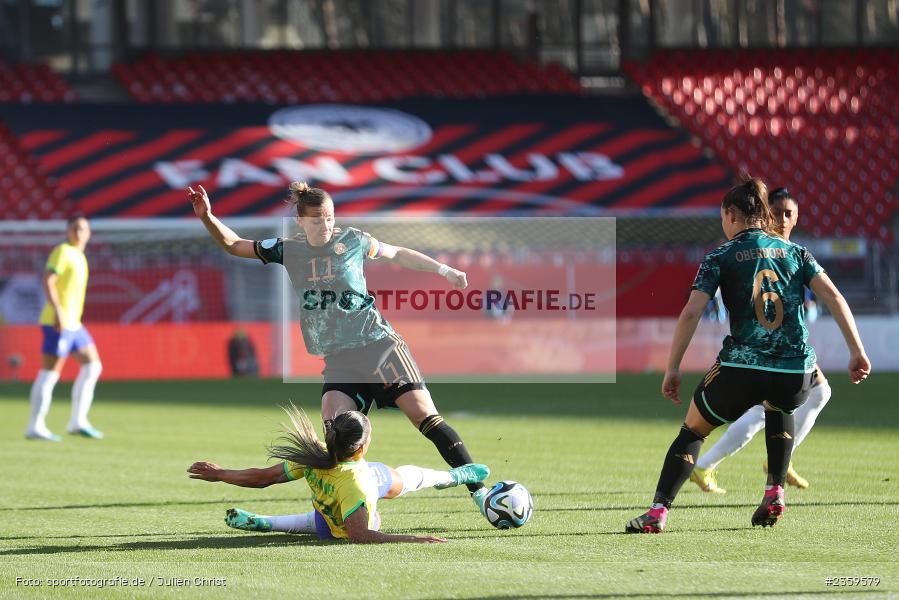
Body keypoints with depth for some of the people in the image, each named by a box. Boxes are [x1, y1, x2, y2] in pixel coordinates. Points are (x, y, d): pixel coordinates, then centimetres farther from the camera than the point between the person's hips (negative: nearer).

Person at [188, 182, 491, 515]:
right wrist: (207, 216, -2)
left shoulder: (353, 241, 0)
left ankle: (479, 490, -9)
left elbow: (398, 254, 16)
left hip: (379, 346, -3)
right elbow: (233, 244, 13)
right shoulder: (288, 250, 6)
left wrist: (444, 270, 17)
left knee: (425, 415, -11)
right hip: (339, 359, 3)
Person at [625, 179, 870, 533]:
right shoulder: (795, 252, 13)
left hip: (741, 371, -3)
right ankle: (774, 494, 25)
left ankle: (657, 512, 2)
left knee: (692, 431, 17)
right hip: (796, 374, 3)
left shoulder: (721, 257, 4)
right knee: (779, 408, 39)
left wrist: (672, 369, -1)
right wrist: (857, 351, 1)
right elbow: (833, 297, 1)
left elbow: (691, 313, -6)